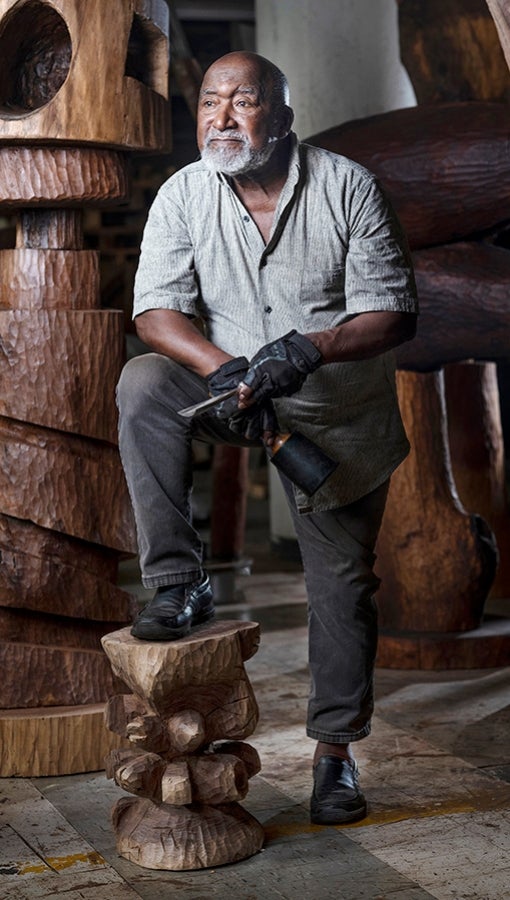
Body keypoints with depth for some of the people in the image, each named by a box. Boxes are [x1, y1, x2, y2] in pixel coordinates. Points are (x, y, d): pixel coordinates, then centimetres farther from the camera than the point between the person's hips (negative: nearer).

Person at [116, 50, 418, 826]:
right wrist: (223, 368, -31)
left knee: (343, 582, 2)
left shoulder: (349, 188, -13)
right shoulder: (184, 195, -7)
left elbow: (393, 313, -14)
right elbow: (157, 310, -12)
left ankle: (335, 749, 18)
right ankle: (179, 582, -21)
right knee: (143, 385, -27)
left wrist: (309, 347, -32)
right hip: (231, 390, 2)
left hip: (341, 417, -1)